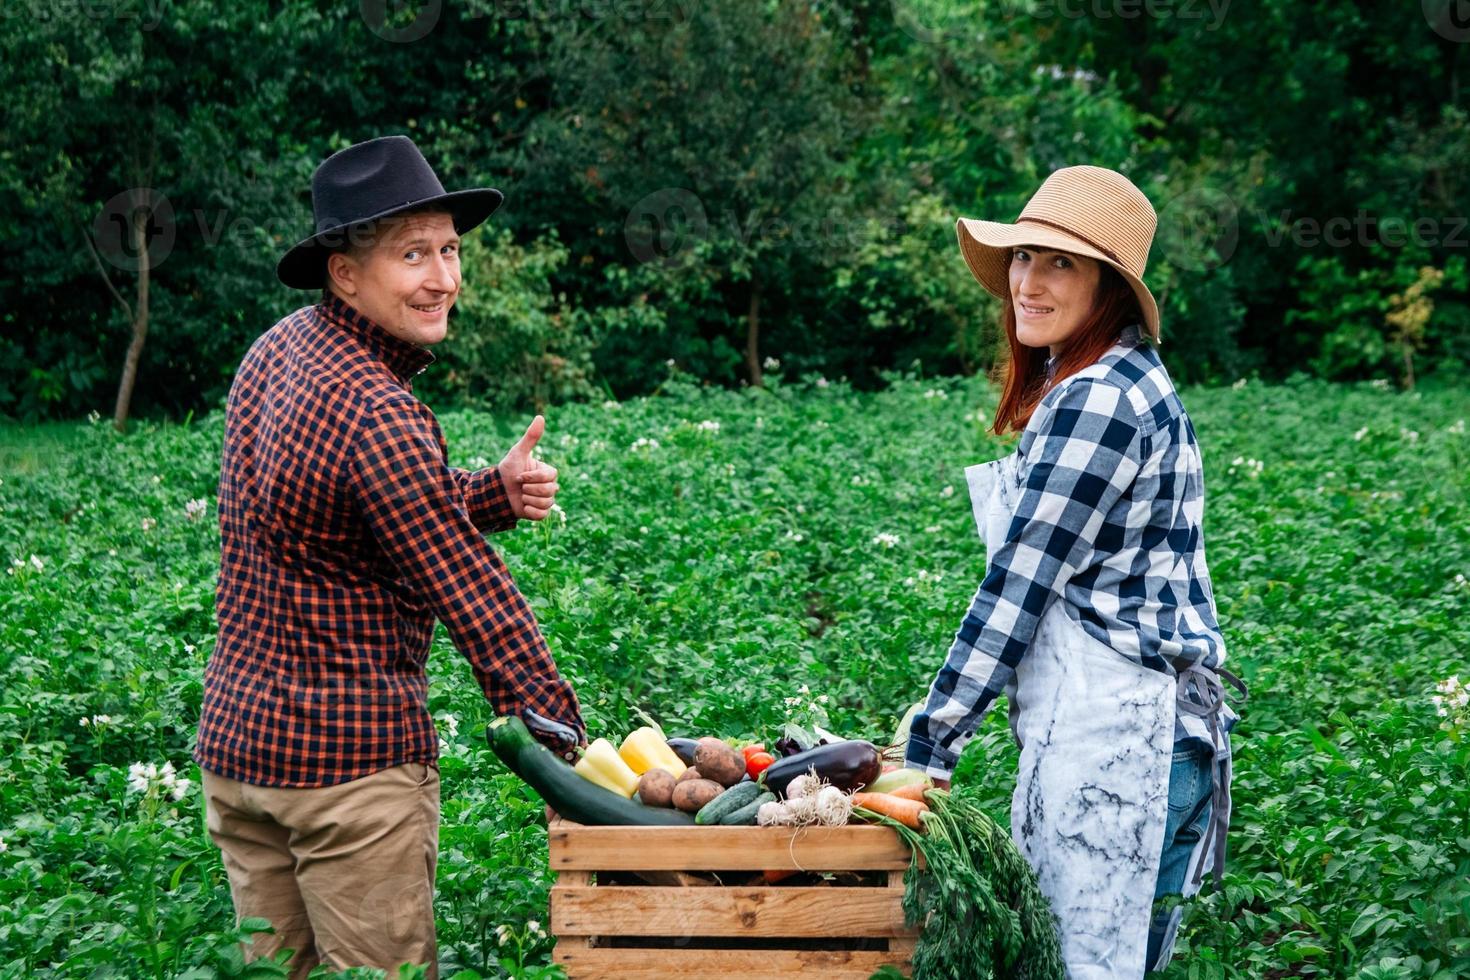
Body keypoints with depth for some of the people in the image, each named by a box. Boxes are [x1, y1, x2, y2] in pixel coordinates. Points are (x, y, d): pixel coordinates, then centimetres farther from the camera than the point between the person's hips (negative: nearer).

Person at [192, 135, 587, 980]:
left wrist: (496, 492, -3)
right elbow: (472, 594, -20)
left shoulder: (279, 350, 7)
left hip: (234, 732, 9)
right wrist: (566, 743, -14)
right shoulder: (373, 411, -21)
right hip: (349, 759, -9)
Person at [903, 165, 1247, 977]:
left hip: (1108, 735, -10)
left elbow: (1019, 583, -16)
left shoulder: (1096, 400, -15)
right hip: (1154, 726, 10)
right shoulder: (1130, 380, 15)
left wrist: (931, 744, -11)